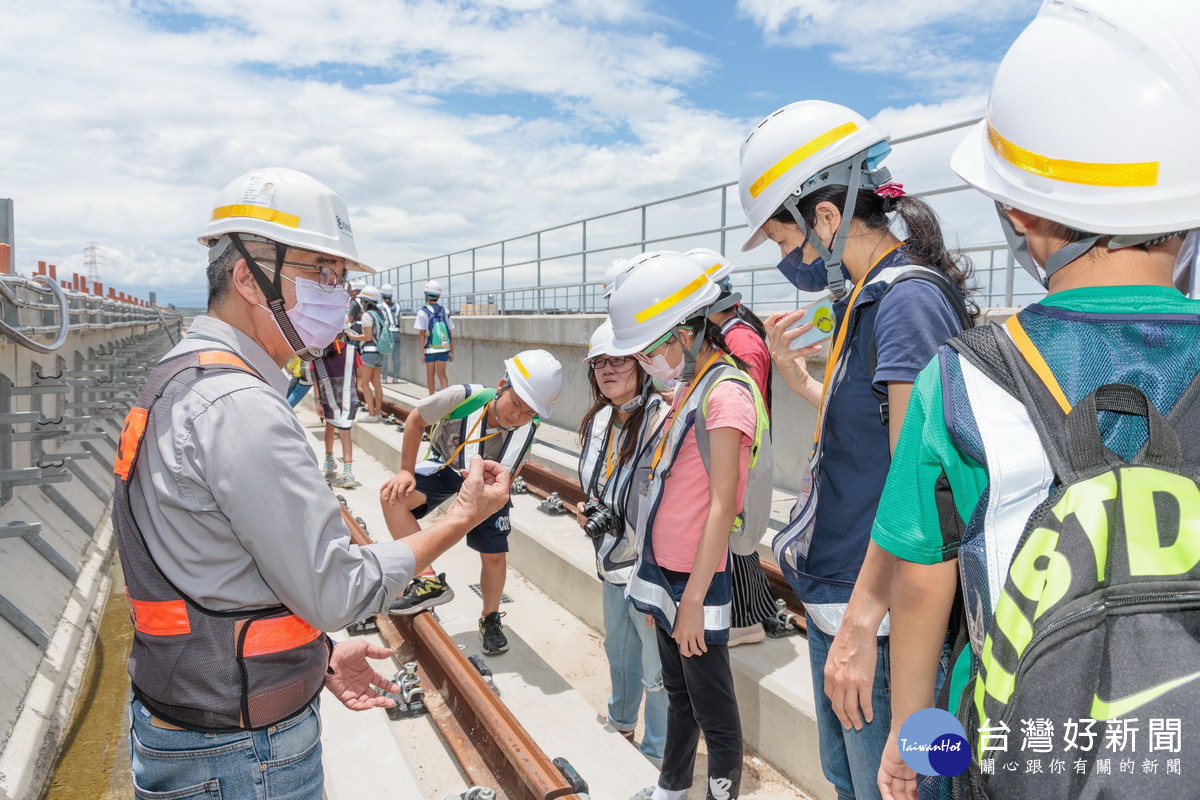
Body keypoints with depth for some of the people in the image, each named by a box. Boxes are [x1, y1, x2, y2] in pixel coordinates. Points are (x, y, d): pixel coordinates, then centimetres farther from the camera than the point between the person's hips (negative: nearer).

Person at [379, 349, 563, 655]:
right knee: (393, 495, -28)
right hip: (445, 467, -1)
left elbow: (511, 470, -4)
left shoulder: (529, 428, -28)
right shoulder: (464, 398, -37)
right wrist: (406, 471, -17)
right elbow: (415, 420, -17)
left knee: (494, 556, 1)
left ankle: (490, 619, 31)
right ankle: (429, 582, -21)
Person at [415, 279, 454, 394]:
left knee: (430, 375, 13)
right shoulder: (445, 311, 5)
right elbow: (451, 334, 6)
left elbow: (422, 334, -8)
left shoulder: (423, 312, -6)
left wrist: (422, 352, -5)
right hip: (444, 348, 3)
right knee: (441, 374, 8)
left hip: (430, 349, -3)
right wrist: (452, 351, 12)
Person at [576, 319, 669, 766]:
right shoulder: (599, 420, 5)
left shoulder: (660, 420, -23)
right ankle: (621, 726, 51)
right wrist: (589, 511, 2)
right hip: (613, 563, 9)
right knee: (619, 653, 28)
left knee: (657, 671, 8)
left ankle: (658, 756, 30)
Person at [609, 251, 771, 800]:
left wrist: (692, 600, -19)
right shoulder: (688, 386, 9)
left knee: (714, 712, 7)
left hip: (696, 581, -9)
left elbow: (722, 507, -21)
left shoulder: (725, 393, -18)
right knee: (677, 693, 25)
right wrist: (658, 585, 15)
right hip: (664, 570, 9)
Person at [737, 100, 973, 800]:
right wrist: (792, 371, 7)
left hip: (877, 611, -10)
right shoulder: (870, 297, 10)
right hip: (837, 593, 10)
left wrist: (861, 624, -23)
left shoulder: (909, 300, -19)